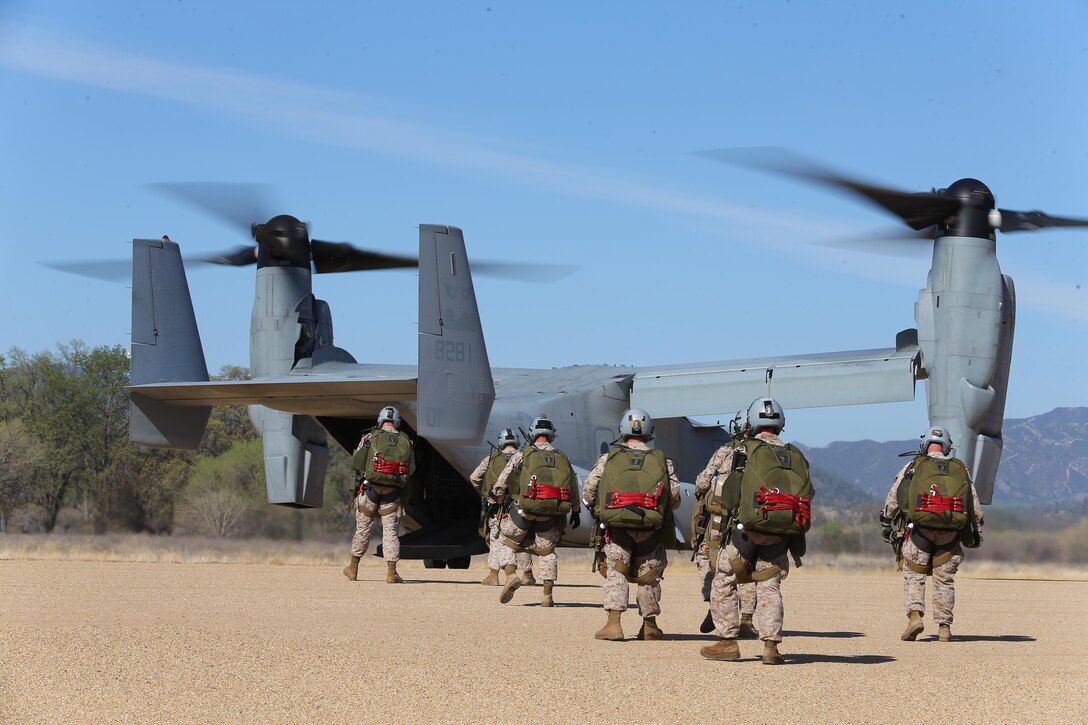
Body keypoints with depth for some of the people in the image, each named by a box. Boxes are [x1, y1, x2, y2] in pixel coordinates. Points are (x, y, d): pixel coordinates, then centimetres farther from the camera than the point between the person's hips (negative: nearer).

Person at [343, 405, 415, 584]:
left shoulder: (370, 438, -1)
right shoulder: (406, 442, 5)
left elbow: (355, 463, -1)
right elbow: (411, 470, 8)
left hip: (371, 488, -1)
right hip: (393, 493, 1)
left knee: (363, 528, 10)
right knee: (390, 531, 4)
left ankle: (353, 568, 22)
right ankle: (391, 572, -4)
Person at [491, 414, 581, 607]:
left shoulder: (522, 454, 3)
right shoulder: (562, 458, 12)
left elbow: (502, 481, 1)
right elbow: (574, 488, 17)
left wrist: (495, 502, 11)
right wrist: (576, 511, 27)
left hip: (524, 509, -2)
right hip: (552, 512, 2)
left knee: (509, 542, 14)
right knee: (547, 551, 14)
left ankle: (510, 575, -10)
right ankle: (548, 596, 9)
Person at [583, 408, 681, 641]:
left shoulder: (608, 458, 7)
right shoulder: (662, 461, 9)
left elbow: (587, 492, 2)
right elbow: (675, 497, 3)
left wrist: (596, 508, 21)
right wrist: (663, 508, 23)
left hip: (617, 526, -1)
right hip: (650, 528, 1)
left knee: (615, 572, 4)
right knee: (648, 576, 13)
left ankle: (613, 622, -10)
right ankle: (650, 625, 23)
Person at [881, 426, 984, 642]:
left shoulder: (913, 466, 9)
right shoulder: (961, 469, 15)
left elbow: (892, 501, 7)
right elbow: (975, 508, 15)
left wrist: (887, 526, 18)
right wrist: (976, 533, 24)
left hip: (919, 527, -2)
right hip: (951, 531, 2)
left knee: (914, 575, 6)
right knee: (944, 579, 11)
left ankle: (915, 615, -15)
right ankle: (944, 627, 8)